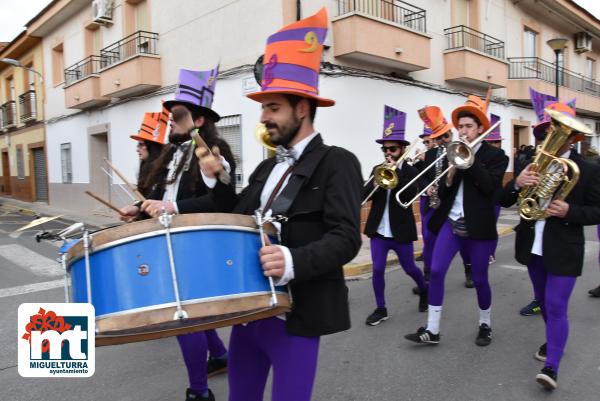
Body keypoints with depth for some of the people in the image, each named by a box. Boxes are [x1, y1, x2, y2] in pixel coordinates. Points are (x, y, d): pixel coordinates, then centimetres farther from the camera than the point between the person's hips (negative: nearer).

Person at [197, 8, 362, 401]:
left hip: (296, 314, -7)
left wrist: (293, 262, -36)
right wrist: (216, 180, -1)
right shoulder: (267, 167, 14)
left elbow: (346, 239, -20)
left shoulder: (337, 163, -9)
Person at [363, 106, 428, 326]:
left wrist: (396, 172, -21)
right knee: (377, 269, 0)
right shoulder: (377, 169, 6)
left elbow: (410, 195, -21)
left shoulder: (410, 171, -3)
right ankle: (381, 309, 15)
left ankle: (424, 290, 42)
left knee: (409, 268, 12)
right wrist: (376, 182, -22)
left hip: (400, 231, -3)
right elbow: (364, 195, -4)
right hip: (379, 230, 3)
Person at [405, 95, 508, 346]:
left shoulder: (495, 155, 0)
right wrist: (450, 175, -13)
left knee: (479, 278, 7)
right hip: (450, 223, 3)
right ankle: (432, 330, 3)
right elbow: (442, 194, 6)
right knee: (436, 271, -6)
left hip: (478, 227, -3)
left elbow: (489, 186, -18)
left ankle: (485, 325, 31)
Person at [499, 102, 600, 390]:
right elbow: (504, 201, -1)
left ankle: (551, 366, -1)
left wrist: (569, 211, -24)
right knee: (542, 301, 21)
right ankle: (553, 340, 44)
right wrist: (517, 183, -22)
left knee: (556, 306, -7)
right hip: (533, 245, 5)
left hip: (564, 250, -4)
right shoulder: (531, 163, 2)